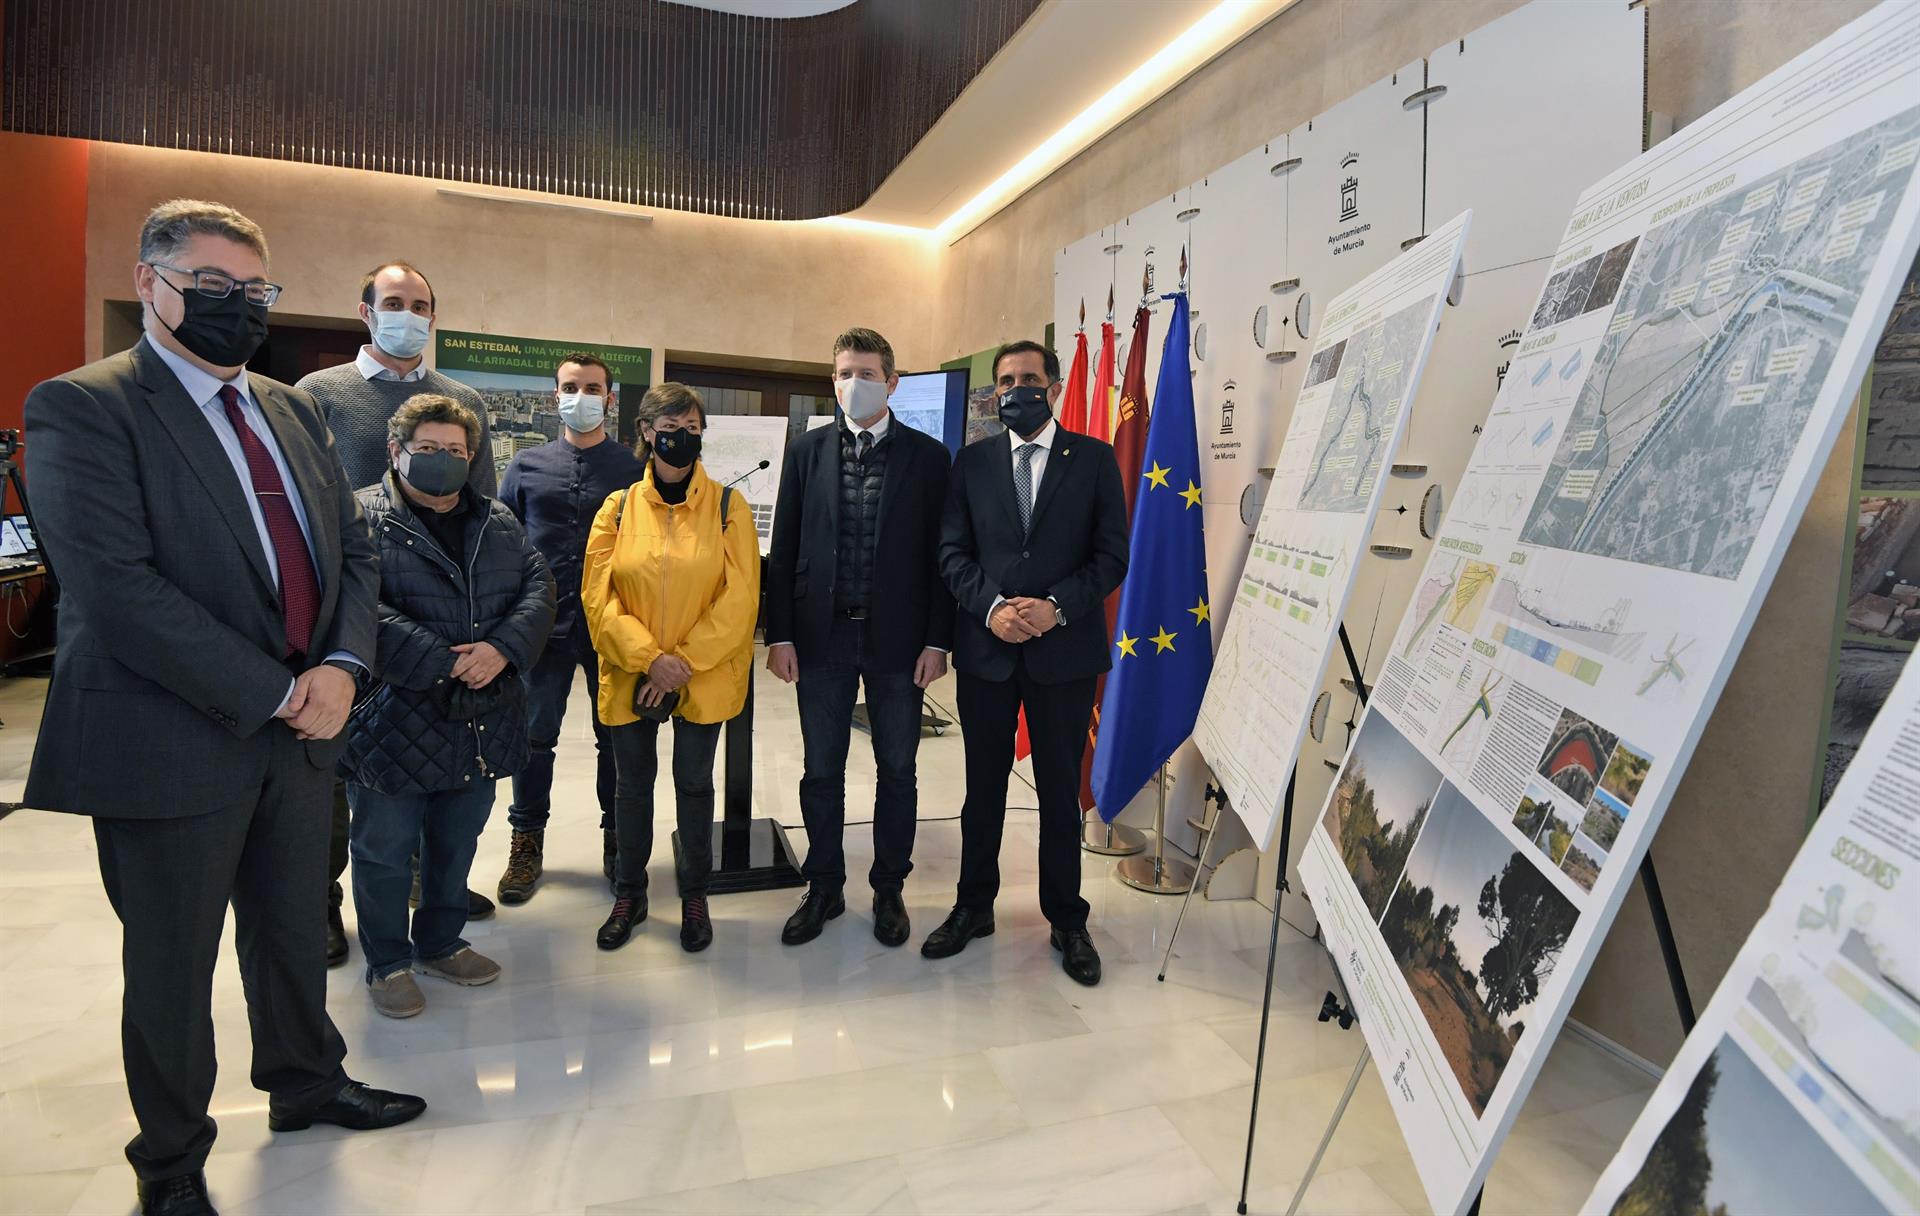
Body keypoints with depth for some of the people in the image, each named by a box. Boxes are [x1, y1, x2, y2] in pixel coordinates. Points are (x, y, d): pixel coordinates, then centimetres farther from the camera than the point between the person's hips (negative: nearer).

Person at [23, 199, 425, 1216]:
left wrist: (341, 665, -8)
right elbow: (116, 590, -21)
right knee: (172, 964, 13)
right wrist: (276, 693, -19)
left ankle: (306, 1083, 44)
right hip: (175, 742, -6)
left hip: (298, 729, 6)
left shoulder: (291, 409, 11)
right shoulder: (83, 408, -11)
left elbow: (353, 549, 9)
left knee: (296, 930, 21)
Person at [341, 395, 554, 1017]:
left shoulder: (497, 520, 11)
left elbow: (538, 586, 2)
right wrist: (444, 664, -22)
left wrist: (502, 648, -16)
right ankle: (387, 963, 31)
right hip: (395, 725, -5)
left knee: (456, 847, 20)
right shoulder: (362, 517, -7)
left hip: (483, 726, 5)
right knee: (385, 852, 12)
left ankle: (441, 942, 39)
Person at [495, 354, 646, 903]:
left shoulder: (634, 468, 1)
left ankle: (617, 836, 26)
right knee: (535, 735, 6)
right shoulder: (528, 466, 8)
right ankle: (527, 841, 23)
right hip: (546, 625, 2)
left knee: (616, 735, 10)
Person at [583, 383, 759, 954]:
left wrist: (686, 660, -14)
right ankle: (629, 895, 32)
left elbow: (741, 597, -8)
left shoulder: (727, 507, -3)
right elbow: (599, 597, -4)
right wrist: (650, 658, -15)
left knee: (694, 783, 10)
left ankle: (694, 895, 29)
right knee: (632, 783, 13)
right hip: (630, 676, 2)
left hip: (705, 676, -1)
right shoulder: (618, 509, 1)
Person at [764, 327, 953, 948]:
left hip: (898, 639, -1)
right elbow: (784, 548, 4)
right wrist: (779, 633, -1)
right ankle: (824, 889, 28)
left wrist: (938, 639, -6)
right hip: (822, 637, 1)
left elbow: (940, 553, -1)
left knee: (897, 770, 10)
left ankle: (889, 889, 28)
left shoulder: (928, 456, 0)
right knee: (821, 772, 11)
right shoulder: (807, 451, 5)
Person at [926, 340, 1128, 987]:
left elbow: (1112, 554, -3)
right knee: (983, 787, 13)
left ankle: (1066, 921, 25)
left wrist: (1056, 606, -16)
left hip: (1065, 649, -1)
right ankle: (974, 908, 30)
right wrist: (992, 607, -13)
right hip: (985, 648, 2)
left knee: (1061, 790, 9)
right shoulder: (972, 461, 7)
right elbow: (953, 551, 3)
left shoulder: (1094, 458, 1)